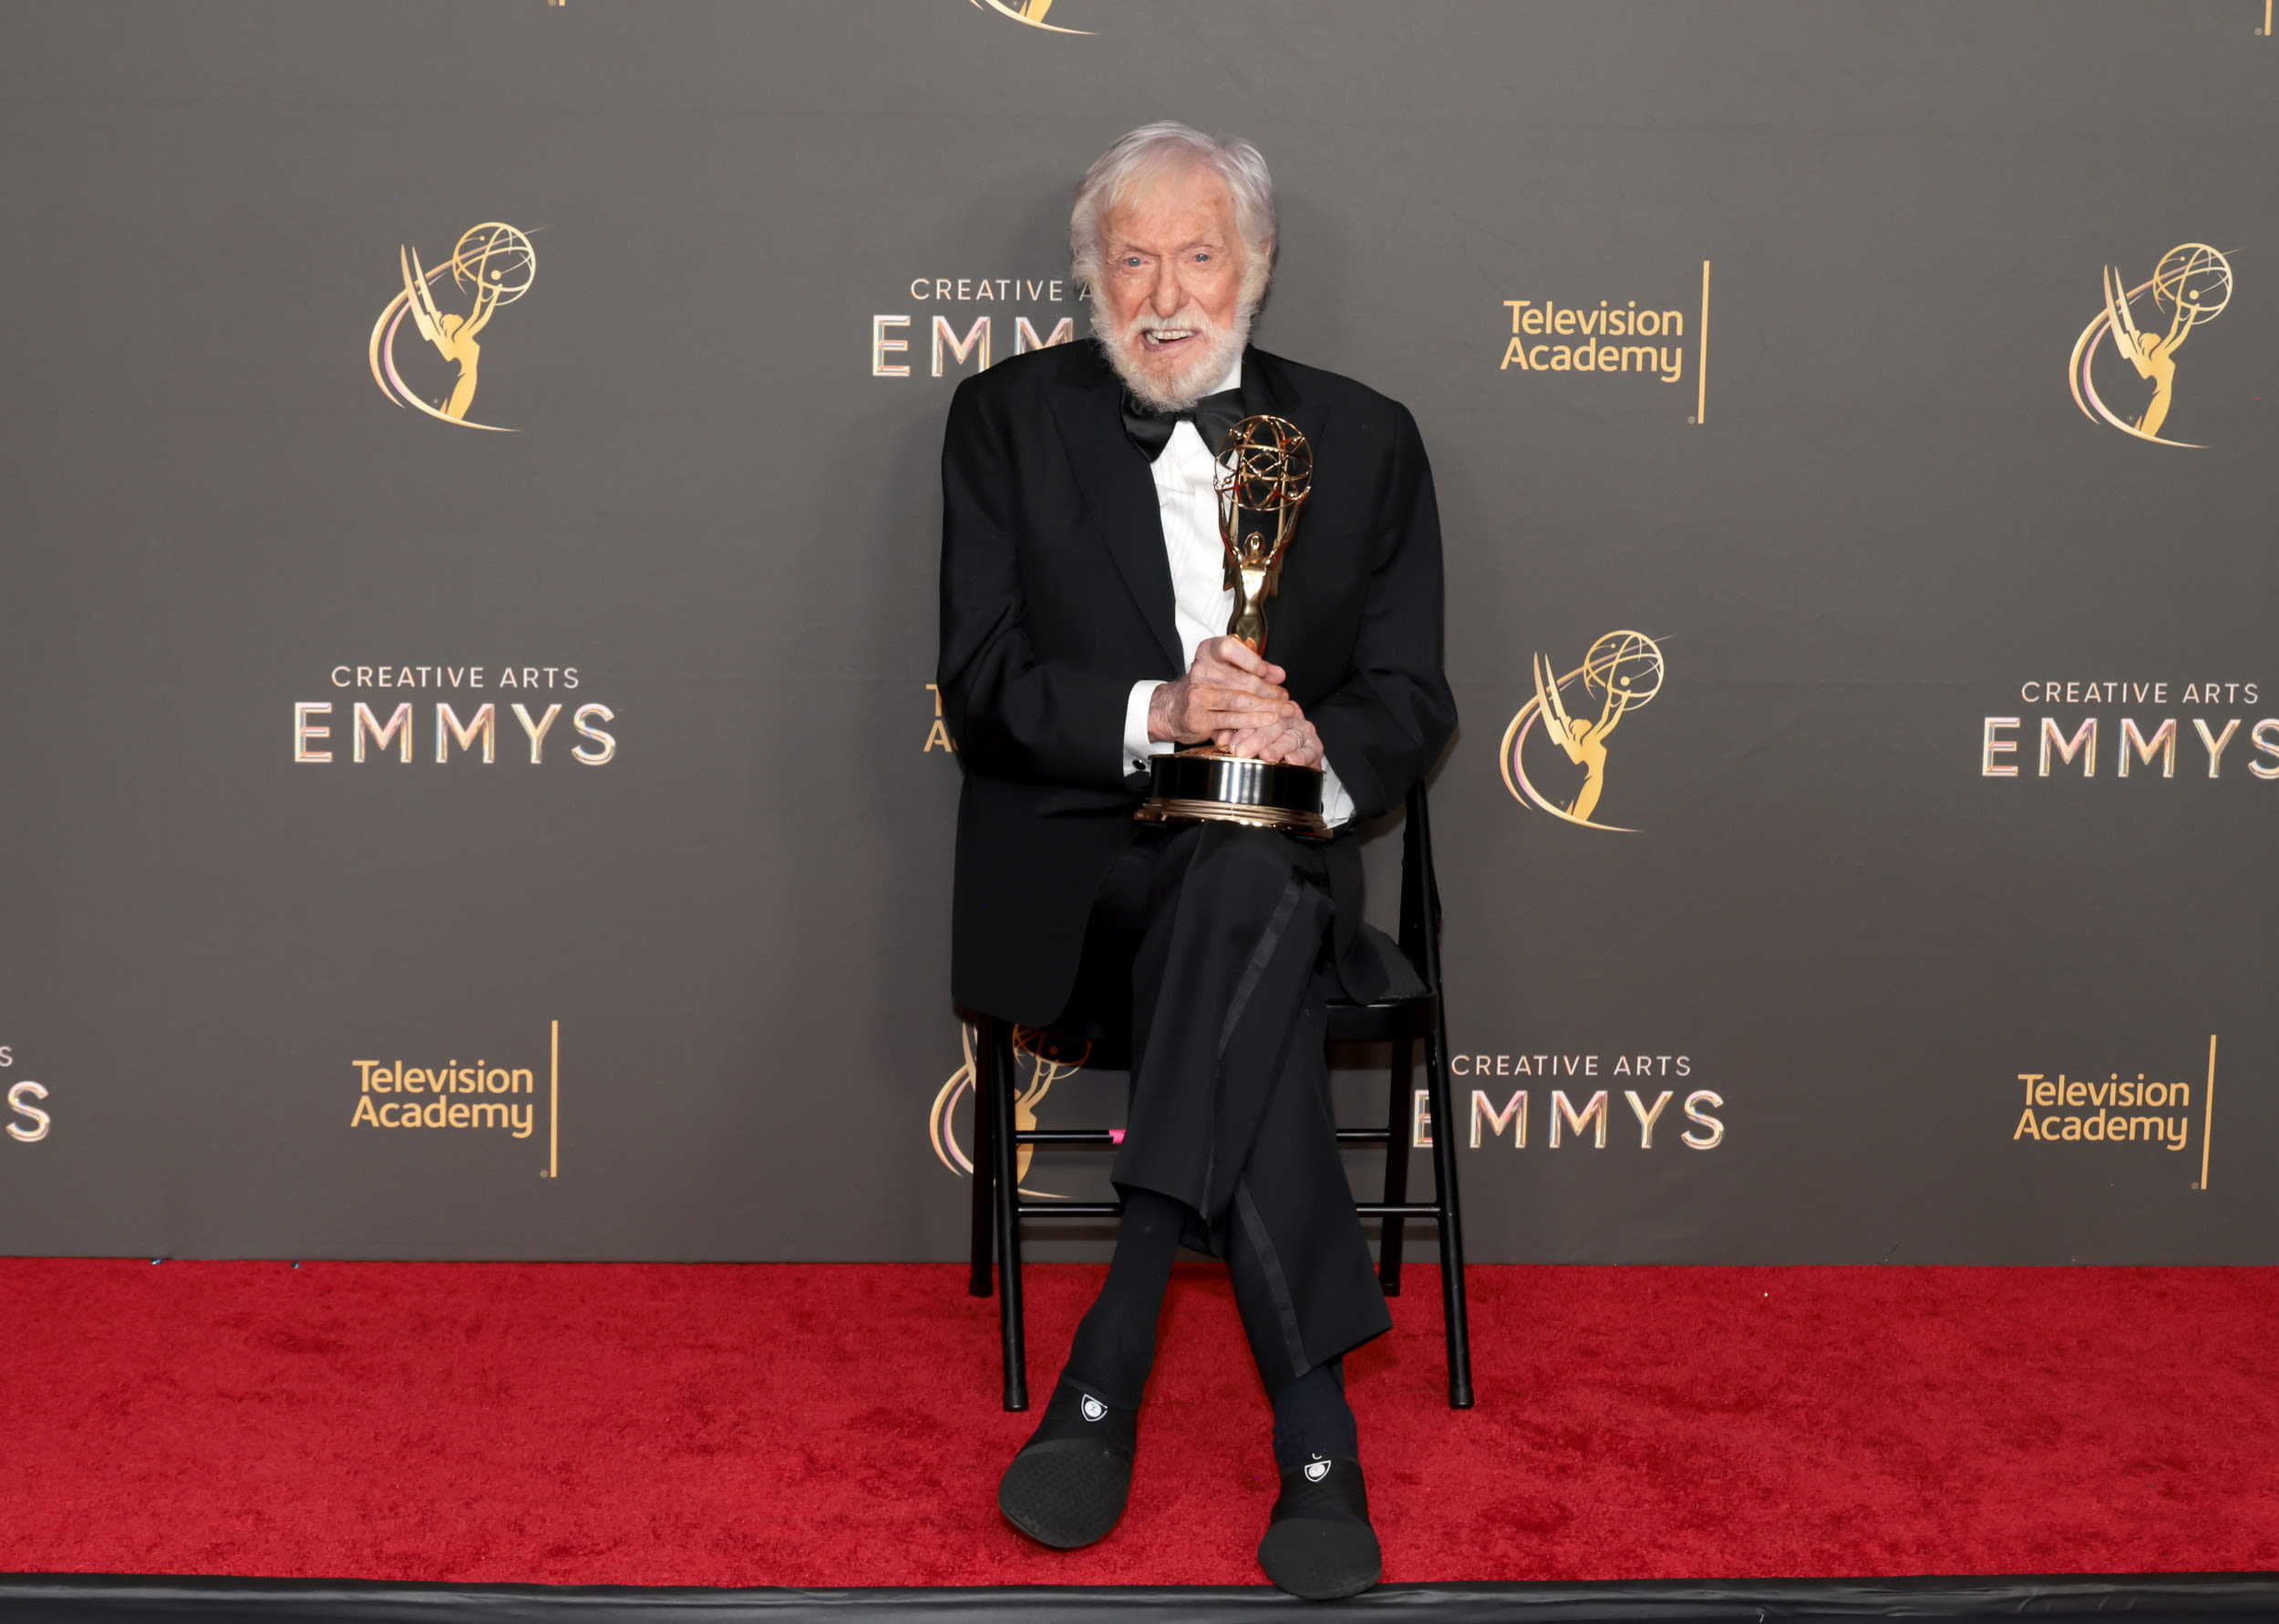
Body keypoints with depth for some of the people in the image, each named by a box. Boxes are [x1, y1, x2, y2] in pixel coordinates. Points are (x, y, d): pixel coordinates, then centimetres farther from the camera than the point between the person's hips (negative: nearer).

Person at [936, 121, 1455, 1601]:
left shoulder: (1364, 438, 12)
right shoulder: (1012, 419, 8)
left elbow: (1413, 701, 7)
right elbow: (980, 689, -2)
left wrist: (1311, 741, -17)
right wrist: (1155, 711, -20)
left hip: (1281, 859, 2)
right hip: (1070, 875, -1)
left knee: (1244, 895, -37)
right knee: (1250, 925, -35)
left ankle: (1112, 1366, -33)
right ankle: (1313, 1426, -33)